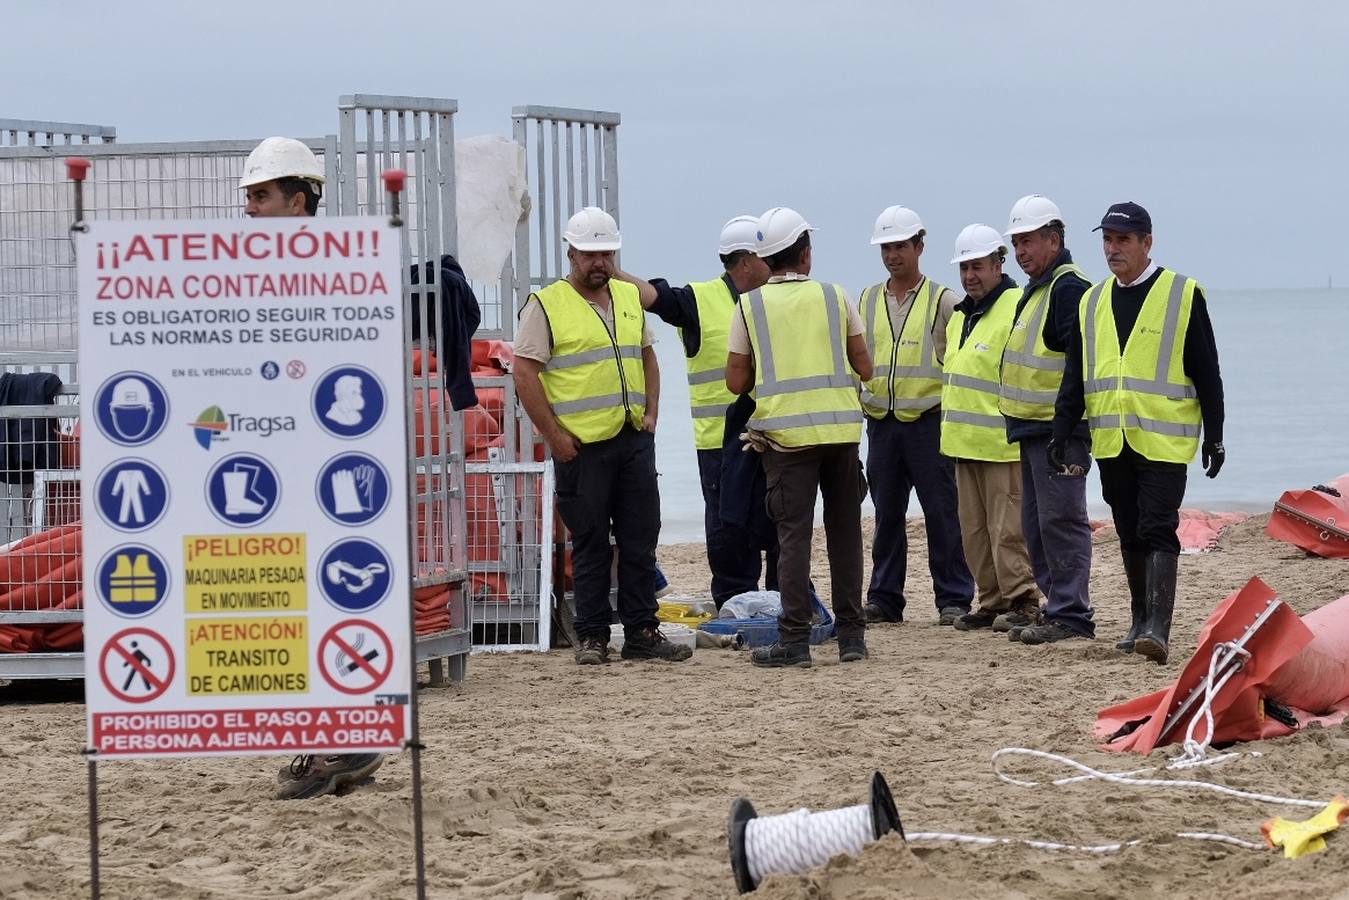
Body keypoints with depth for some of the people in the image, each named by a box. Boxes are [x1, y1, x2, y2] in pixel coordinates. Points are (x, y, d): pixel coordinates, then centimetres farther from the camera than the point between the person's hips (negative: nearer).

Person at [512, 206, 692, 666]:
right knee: (590, 544, 0)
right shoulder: (547, 305, -5)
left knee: (641, 540, 6)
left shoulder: (630, 297, 14)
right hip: (582, 444, -5)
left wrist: (651, 414, 12)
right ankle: (591, 636, 8)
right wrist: (553, 435, -11)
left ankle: (642, 632, 13)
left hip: (634, 439, 5)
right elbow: (525, 373, -8)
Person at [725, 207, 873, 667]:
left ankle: (794, 638, -6)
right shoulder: (835, 297, 5)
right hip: (840, 426, 1)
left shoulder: (750, 305, 2)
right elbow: (864, 368, 6)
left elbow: (736, 382, 2)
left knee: (794, 533, -1)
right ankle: (852, 633, 13)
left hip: (785, 431, -1)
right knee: (844, 530, 10)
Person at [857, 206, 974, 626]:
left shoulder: (943, 300, 1)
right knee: (886, 514, 8)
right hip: (881, 422, 4)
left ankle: (953, 599, 1)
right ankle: (883, 598, 14)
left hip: (929, 421, -4)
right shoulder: (867, 301, 14)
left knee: (942, 513, -3)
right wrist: (861, 400, 10)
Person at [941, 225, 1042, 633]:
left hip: (1002, 444, -9)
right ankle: (993, 603, 18)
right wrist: (952, 430, 24)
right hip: (965, 442, 9)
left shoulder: (1017, 308, -12)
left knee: (1008, 530, -9)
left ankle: (1022, 603, -5)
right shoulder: (960, 315, 18)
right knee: (975, 531, 12)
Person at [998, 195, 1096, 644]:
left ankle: (1071, 616, -9)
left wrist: (1068, 421, -23)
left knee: (1060, 519, -10)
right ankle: (1059, 610, 19)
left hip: (1060, 429, -11)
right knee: (1036, 524, 13)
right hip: (1033, 428, 11)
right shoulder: (1036, 289, 19)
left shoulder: (1070, 288, -14)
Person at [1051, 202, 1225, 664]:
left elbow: (1206, 373, 0)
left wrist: (1214, 436, -3)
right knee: (1130, 535, 11)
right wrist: (1062, 432, 7)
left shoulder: (1183, 295, -1)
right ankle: (1140, 622, 20)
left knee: (1157, 530, -12)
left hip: (1164, 440, -5)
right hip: (1111, 442, 5)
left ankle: (1157, 628, -17)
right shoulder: (1092, 301, 13)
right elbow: (1074, 377, 16)